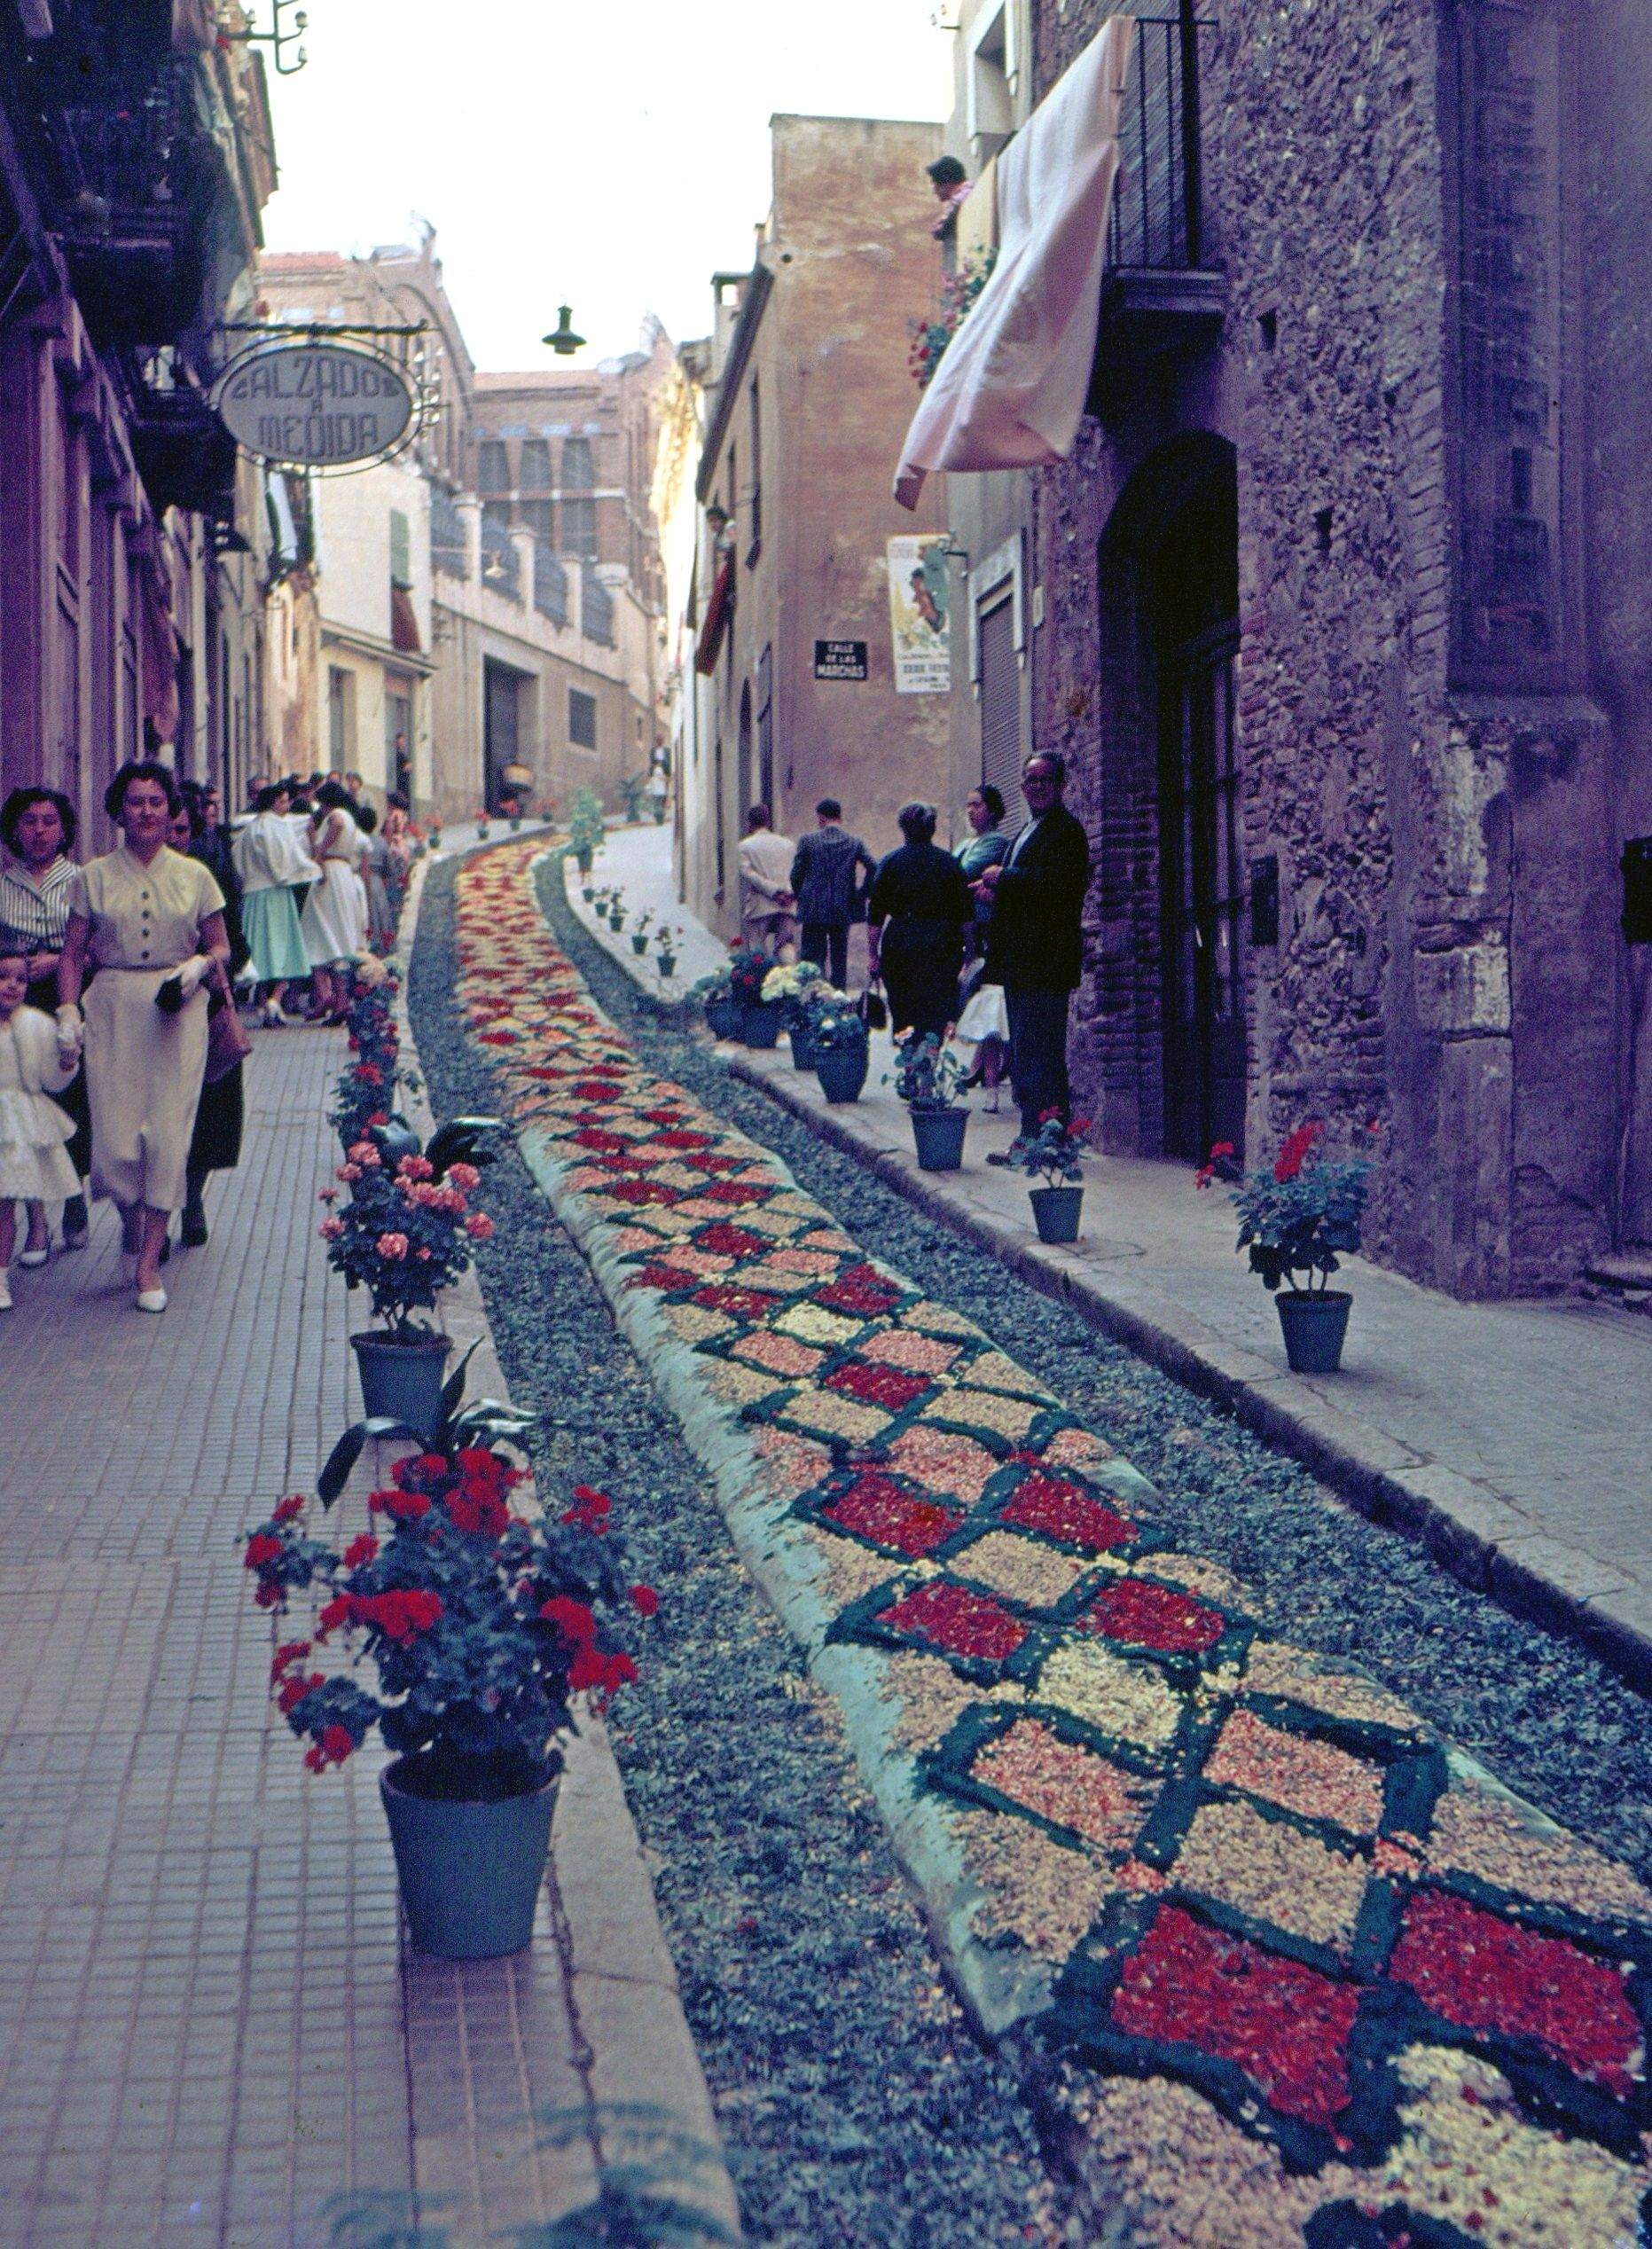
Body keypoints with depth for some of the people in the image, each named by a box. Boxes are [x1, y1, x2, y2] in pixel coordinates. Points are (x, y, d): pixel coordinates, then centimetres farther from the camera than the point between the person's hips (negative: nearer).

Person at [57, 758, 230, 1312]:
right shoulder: (94, 877, 7)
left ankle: (149, 1261, 3)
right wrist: (67, 1012, -2)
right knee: (114, 1138, -5)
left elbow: (221, 946, 13)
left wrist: (198, 965, -8)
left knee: (168, 1132, -6)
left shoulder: (194, 876, 8)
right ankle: (132, 1220, 27)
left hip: (178, 1012, 0)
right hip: (112, 1011, 0)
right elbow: (72, 952, 9)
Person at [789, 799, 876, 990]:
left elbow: (796, 873, -5)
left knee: (814, 958, 2)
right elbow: (874, 868, -7)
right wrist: (861, 895, 3)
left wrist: (798, 894, 13)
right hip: (843, 911, 2)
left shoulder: (807, 841, -4)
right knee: (839, 960, 11)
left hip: (814, 910, -2)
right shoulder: (855, 842, 2)